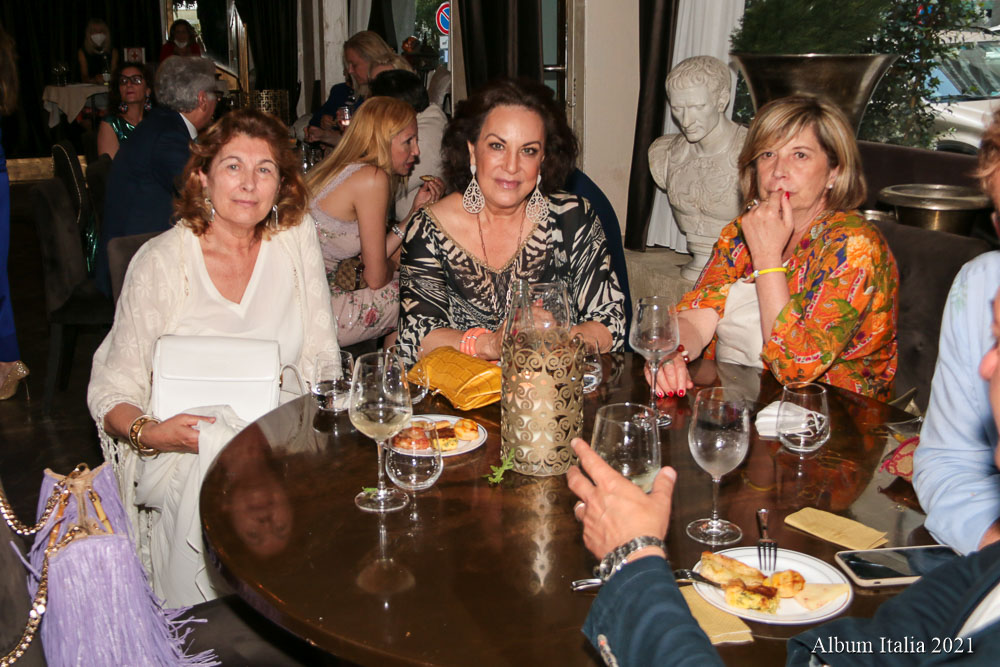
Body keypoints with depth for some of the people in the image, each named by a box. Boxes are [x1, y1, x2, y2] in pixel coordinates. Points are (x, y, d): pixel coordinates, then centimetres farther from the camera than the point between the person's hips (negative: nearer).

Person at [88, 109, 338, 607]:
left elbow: (321, 358, 3)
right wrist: (147, 432, -27)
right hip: (186, 448, -2)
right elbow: (115, 389, -5)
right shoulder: (161, 261, -6)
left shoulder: (297, 238, 1)